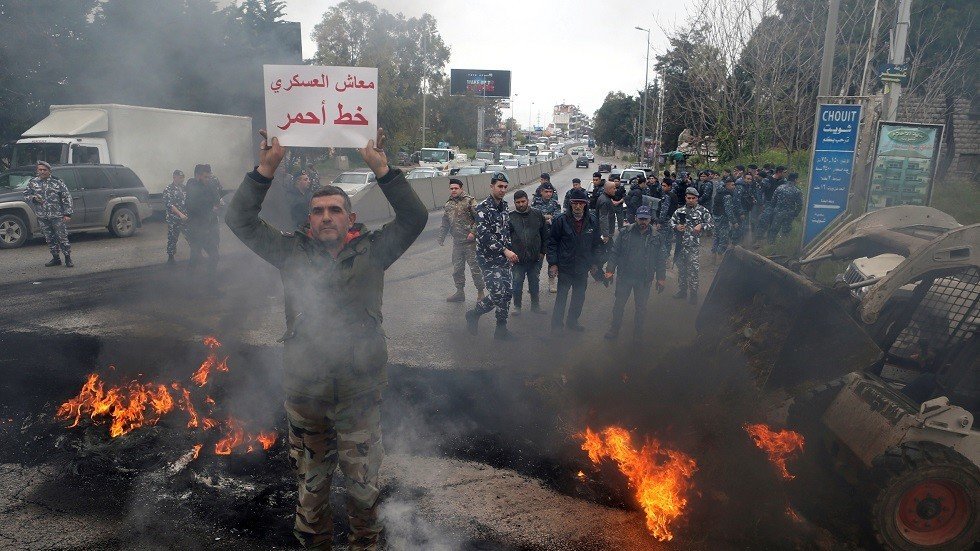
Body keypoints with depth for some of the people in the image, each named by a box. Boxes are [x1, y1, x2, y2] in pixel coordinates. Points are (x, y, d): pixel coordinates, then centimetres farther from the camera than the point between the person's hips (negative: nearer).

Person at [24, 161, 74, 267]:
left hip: (57, 215, -4)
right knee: (50, 239, 10)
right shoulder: (32, 182, 9)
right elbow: (25, 195, 18)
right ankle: (56, 258, 19)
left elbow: (67, 198, -3)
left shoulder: (57, 182, -1)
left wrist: (67, 213, -9)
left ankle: (68, 258, 3)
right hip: (42, 217, 4)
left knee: (62, 237, -4)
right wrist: (33, 198, -6)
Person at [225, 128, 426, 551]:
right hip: (304, 391, 2)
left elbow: (414, 218, -10)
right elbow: (240, 220, -1)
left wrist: (382, 169, -16)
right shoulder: (293, 253, 3)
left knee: (363, 481, 13)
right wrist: (266, 169, -10)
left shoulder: (372, 251, -1)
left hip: (360, 392, -1)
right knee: (311, 479, 19)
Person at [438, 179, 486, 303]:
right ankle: (460, 292, 26)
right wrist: (441, 238, 12)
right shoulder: (448, 206, 13)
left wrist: (473, 232, -19)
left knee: (475, 267, -2)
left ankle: (481, 292, 10)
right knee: (457, 268, 12)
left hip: (471, 241, -6)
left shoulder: (469, 201, -5)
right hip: (457, 243, 6)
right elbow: (444, 225, 19)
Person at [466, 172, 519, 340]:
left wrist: (510, 252, 13)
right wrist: (505, 251, -24)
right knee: (497, 294, -12)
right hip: (489, 259, -7)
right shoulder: (483, 208, -13)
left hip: (505, 257, 7)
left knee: (506, 294, 7)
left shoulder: (504, 206, 12)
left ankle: (501, 330, 18)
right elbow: (484, 235, -22)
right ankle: (473, 315, 12)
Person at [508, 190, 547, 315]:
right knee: (517, 283, 8)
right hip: (517, 258, -2)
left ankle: (535, 305, 28)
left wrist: (542, 252, 4)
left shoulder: (537, 214, 2)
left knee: (534, 283, 14)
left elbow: (545, 235, 7)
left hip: (535, 258, 2)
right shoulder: (510, 217, -3)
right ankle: (517, 306, 23)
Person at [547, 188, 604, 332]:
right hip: (565, 267, -3)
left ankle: (572, 321, 35)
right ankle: (557, 323, 18)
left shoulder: (593, 221, -3)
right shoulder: (561, 220, -11)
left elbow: (597, 243, 6)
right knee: (561, 296, 5)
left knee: (579, 297, 17)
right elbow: (552, 242, -5)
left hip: (583, 267, 4)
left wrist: (595, 262, 4)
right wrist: (553, 263, -9)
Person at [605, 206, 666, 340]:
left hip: (644, 280, 0)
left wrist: (661, 278, 2)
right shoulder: (625, 233, -5)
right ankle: (614, 329, 32)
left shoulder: (657, 237, -3)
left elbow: (660, 260, 3)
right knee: (619, 304, 13)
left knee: (641, 307, 13)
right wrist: (610, 269, -9)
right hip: (624, 277, 0)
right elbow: (615, 253, -1)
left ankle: (638, 332, 32)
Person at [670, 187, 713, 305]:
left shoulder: (702, 211, 1)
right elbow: (671, 222, 13)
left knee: (693, 269, -5)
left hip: (694, 245, -4)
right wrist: (676, 227, -8)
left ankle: (693, 293, 3)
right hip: (681, 244, 4)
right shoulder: (679, 211, 10)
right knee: (681, 267, 12)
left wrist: (701, 226, -17)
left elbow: (710, 223, 1)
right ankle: (683, 290, 25)